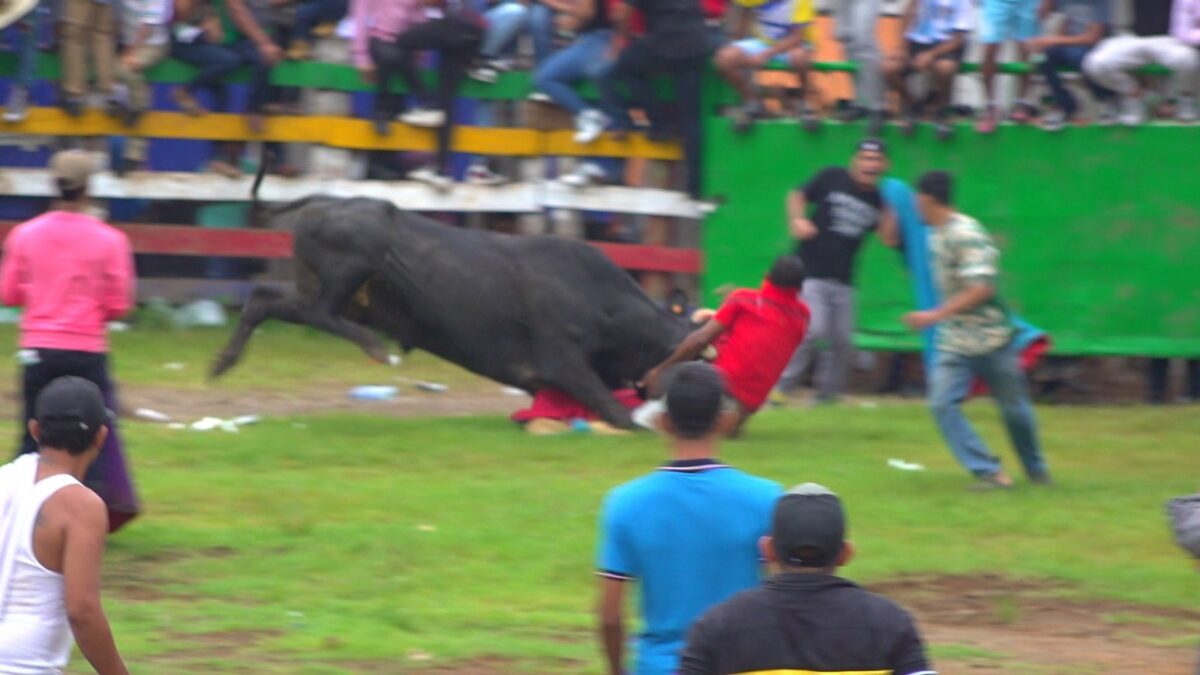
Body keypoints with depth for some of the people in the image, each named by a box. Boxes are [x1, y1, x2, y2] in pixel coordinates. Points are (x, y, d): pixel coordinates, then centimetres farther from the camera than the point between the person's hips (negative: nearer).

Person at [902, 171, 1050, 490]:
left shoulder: (966, 234, -20)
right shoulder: (936, 236, 7)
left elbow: (981, 288, -27)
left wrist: (935, 316, -28)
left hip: (990, 337, -7)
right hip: (954, 341, 7)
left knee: (1014, 407, 7)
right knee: (942, 403, -12)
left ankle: (1036, 470, 30)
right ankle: (989, 472, -11)